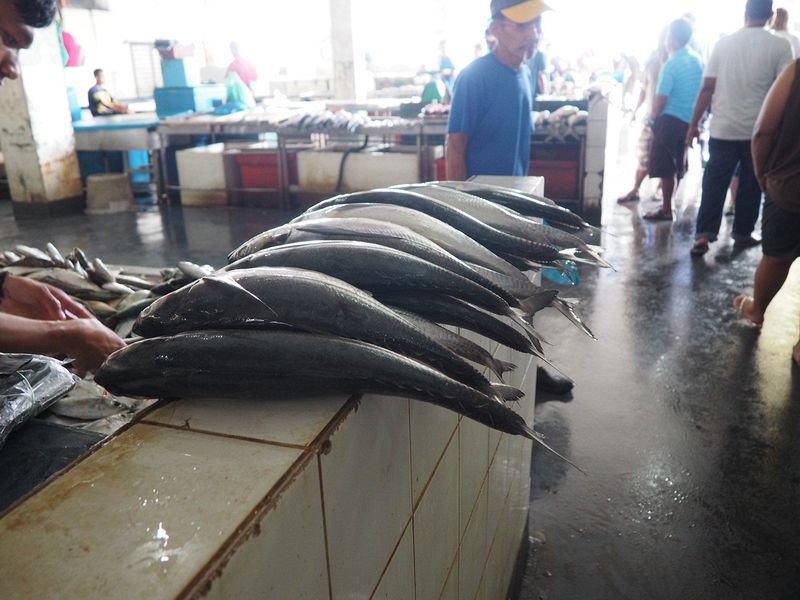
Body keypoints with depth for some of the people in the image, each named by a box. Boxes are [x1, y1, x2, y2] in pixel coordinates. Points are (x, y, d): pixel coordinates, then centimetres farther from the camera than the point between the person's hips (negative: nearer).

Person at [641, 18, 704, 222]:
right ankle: (669, 203, 26)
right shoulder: (698, 60, 6)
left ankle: (666, 210, 2)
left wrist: (652, 118, -1)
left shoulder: (671, 64, -15)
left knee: (666, 167, -1)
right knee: (678, 166, 16)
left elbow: (661, 98, -16)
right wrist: (695, 119, 20)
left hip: (670, 120, -7)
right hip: (689, 121, 8)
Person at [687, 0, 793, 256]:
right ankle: (742, 235, 19)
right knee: (750, 185, 11)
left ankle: (703, 236, -1)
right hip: (759, 131, -1)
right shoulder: (779, 46, -4)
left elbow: (707, 88, -1)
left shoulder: (723, 43, 1)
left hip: (722, 129, 1)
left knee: (714, 184, 6)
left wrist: (694, 124, 4)